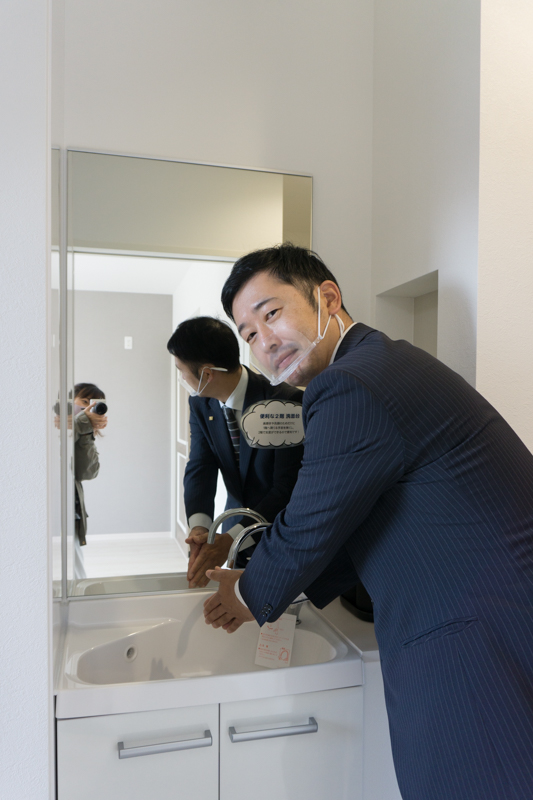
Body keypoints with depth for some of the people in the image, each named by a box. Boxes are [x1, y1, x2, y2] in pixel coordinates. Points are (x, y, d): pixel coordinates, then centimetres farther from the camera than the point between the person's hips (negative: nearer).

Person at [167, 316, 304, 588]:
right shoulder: (200, 405, -7)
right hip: (237, 521, 5)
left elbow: (287, 487, -29)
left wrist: (230, 539, -36)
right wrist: (199, 527, -30)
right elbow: (200, 467, -11)